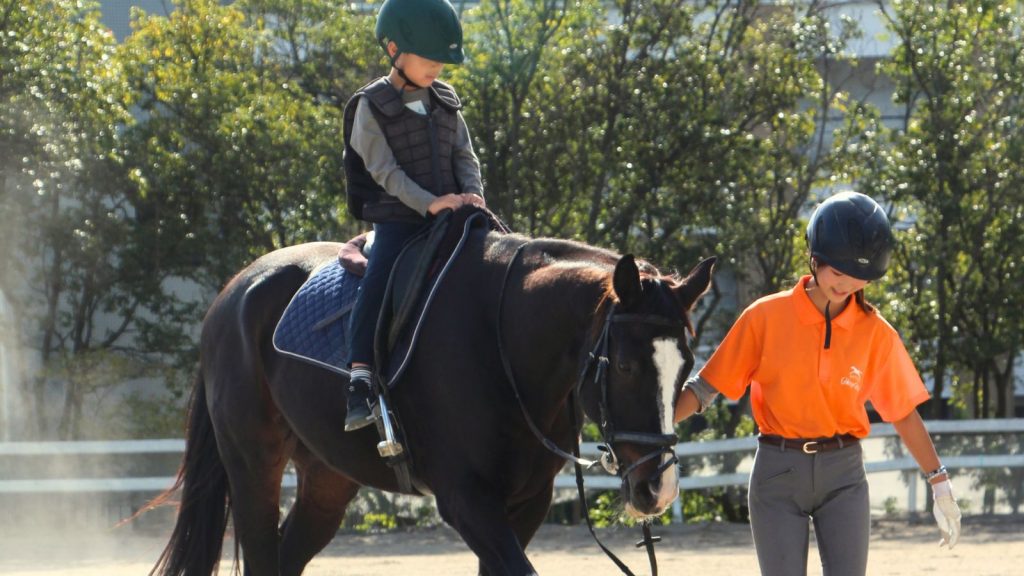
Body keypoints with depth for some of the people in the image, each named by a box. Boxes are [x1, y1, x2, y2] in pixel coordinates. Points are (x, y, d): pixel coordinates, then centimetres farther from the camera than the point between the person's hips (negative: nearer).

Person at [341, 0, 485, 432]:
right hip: (398, 221, -5)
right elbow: (384, 170, -11)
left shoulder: (445, 101, 13)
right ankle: (359, 384, -26)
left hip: (450, 217, 5)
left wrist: (472, 193, -9)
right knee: (377, 287, -26)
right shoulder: (371, 106, -3)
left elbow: (464, 156, 12)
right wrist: (429, 203, -23)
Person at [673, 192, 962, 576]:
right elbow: (707, 386, -2)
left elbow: (903, 412, 6)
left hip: (842, 475, 1)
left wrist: (940, 484, 6)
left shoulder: (875, 332, -2)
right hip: (777, 472, -1)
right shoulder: (766, 317, -6)